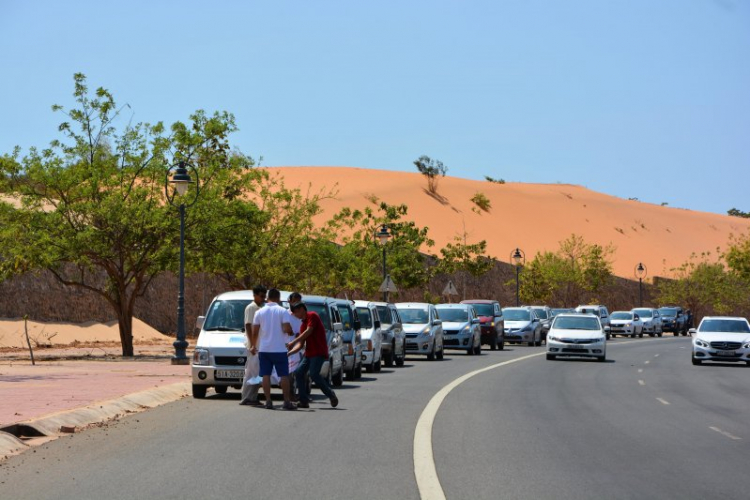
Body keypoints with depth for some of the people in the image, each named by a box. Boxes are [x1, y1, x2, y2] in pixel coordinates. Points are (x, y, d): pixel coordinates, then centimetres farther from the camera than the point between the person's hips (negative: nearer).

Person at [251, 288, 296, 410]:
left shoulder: (260, 312, 3)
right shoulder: (282, 311, -6)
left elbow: (255, 332, 2)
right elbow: (287, 328, -15)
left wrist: (253, 345, 15)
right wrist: (291, 332, 8)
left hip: (264, 349, 3)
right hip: (279, 349, -3)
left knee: (266, 375, 5)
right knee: (284, 375, 3)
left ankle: (268, 401, 0)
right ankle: (287, 401, 0)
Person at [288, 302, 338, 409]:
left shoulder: (312, 316, -3)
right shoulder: (303, 325, 20)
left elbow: (309, 331, -16)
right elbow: (300, 344, 18)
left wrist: (293, 342, -16)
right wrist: (289, 352, 5)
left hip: (319, 352, -9)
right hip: (309, 353, 9)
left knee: (314, 374, -21)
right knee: (299, 373, 0)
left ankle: (331, 395, -6)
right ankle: (304, 401, 1)